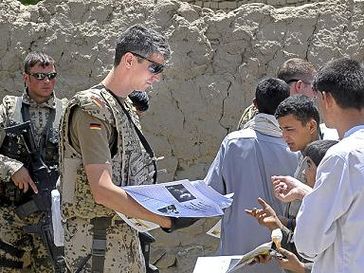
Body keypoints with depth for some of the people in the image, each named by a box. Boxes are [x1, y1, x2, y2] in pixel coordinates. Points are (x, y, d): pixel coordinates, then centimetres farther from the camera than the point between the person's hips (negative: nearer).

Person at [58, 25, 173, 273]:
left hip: (126, 234, 9)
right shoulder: (93, 108, -15)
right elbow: (103, 192, -23)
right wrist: (166, 220, -24)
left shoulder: (125, 107, 13)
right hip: (99, 244, -9)